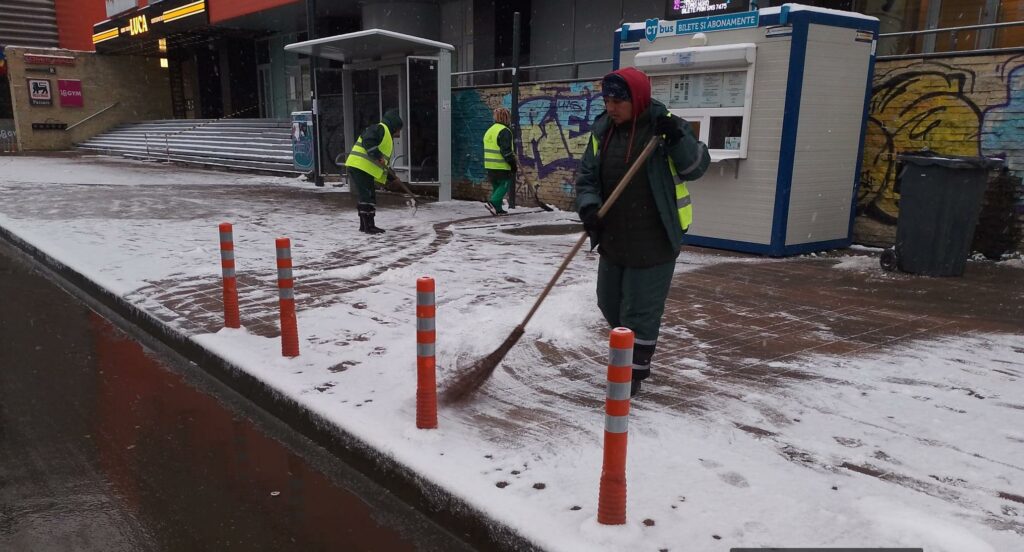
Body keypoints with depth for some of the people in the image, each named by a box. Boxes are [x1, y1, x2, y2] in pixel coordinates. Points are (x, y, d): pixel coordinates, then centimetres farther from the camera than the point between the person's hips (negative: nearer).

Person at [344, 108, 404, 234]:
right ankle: (368, 226, -8)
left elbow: (384, 160, 26)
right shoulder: (379, 128, -6)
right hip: (359, 166, -11)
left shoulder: (387, 136, 25)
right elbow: (367, 141, -23)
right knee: (367, 196, -10)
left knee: (369, 196, 13)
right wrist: (377, 155, -26)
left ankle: (365, 225, 20)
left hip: (365, 170, 11)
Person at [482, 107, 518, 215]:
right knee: (505, 185, 0)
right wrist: (514, 164, -14)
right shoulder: (504, 131, -14)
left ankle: (497, 208, 12)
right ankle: (494, 202, -16)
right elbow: (506, 150, -20)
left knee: (496, 187, 14)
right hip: (502, 166, -8)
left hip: (490, 166, 8)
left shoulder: (489, 130, 15)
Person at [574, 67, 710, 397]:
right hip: (613, 238, 6)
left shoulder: (665, 126, -8)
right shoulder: (602, 131, 4)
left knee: (640, 311, 0)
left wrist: (678, 138, -25)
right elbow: (587, 177, 4)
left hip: (653, 241, -6)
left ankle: (634, 373, 18)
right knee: (609, 303, 19)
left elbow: (696, 167, -8)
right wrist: (588, 208, -15)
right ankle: (636, 353, 43)